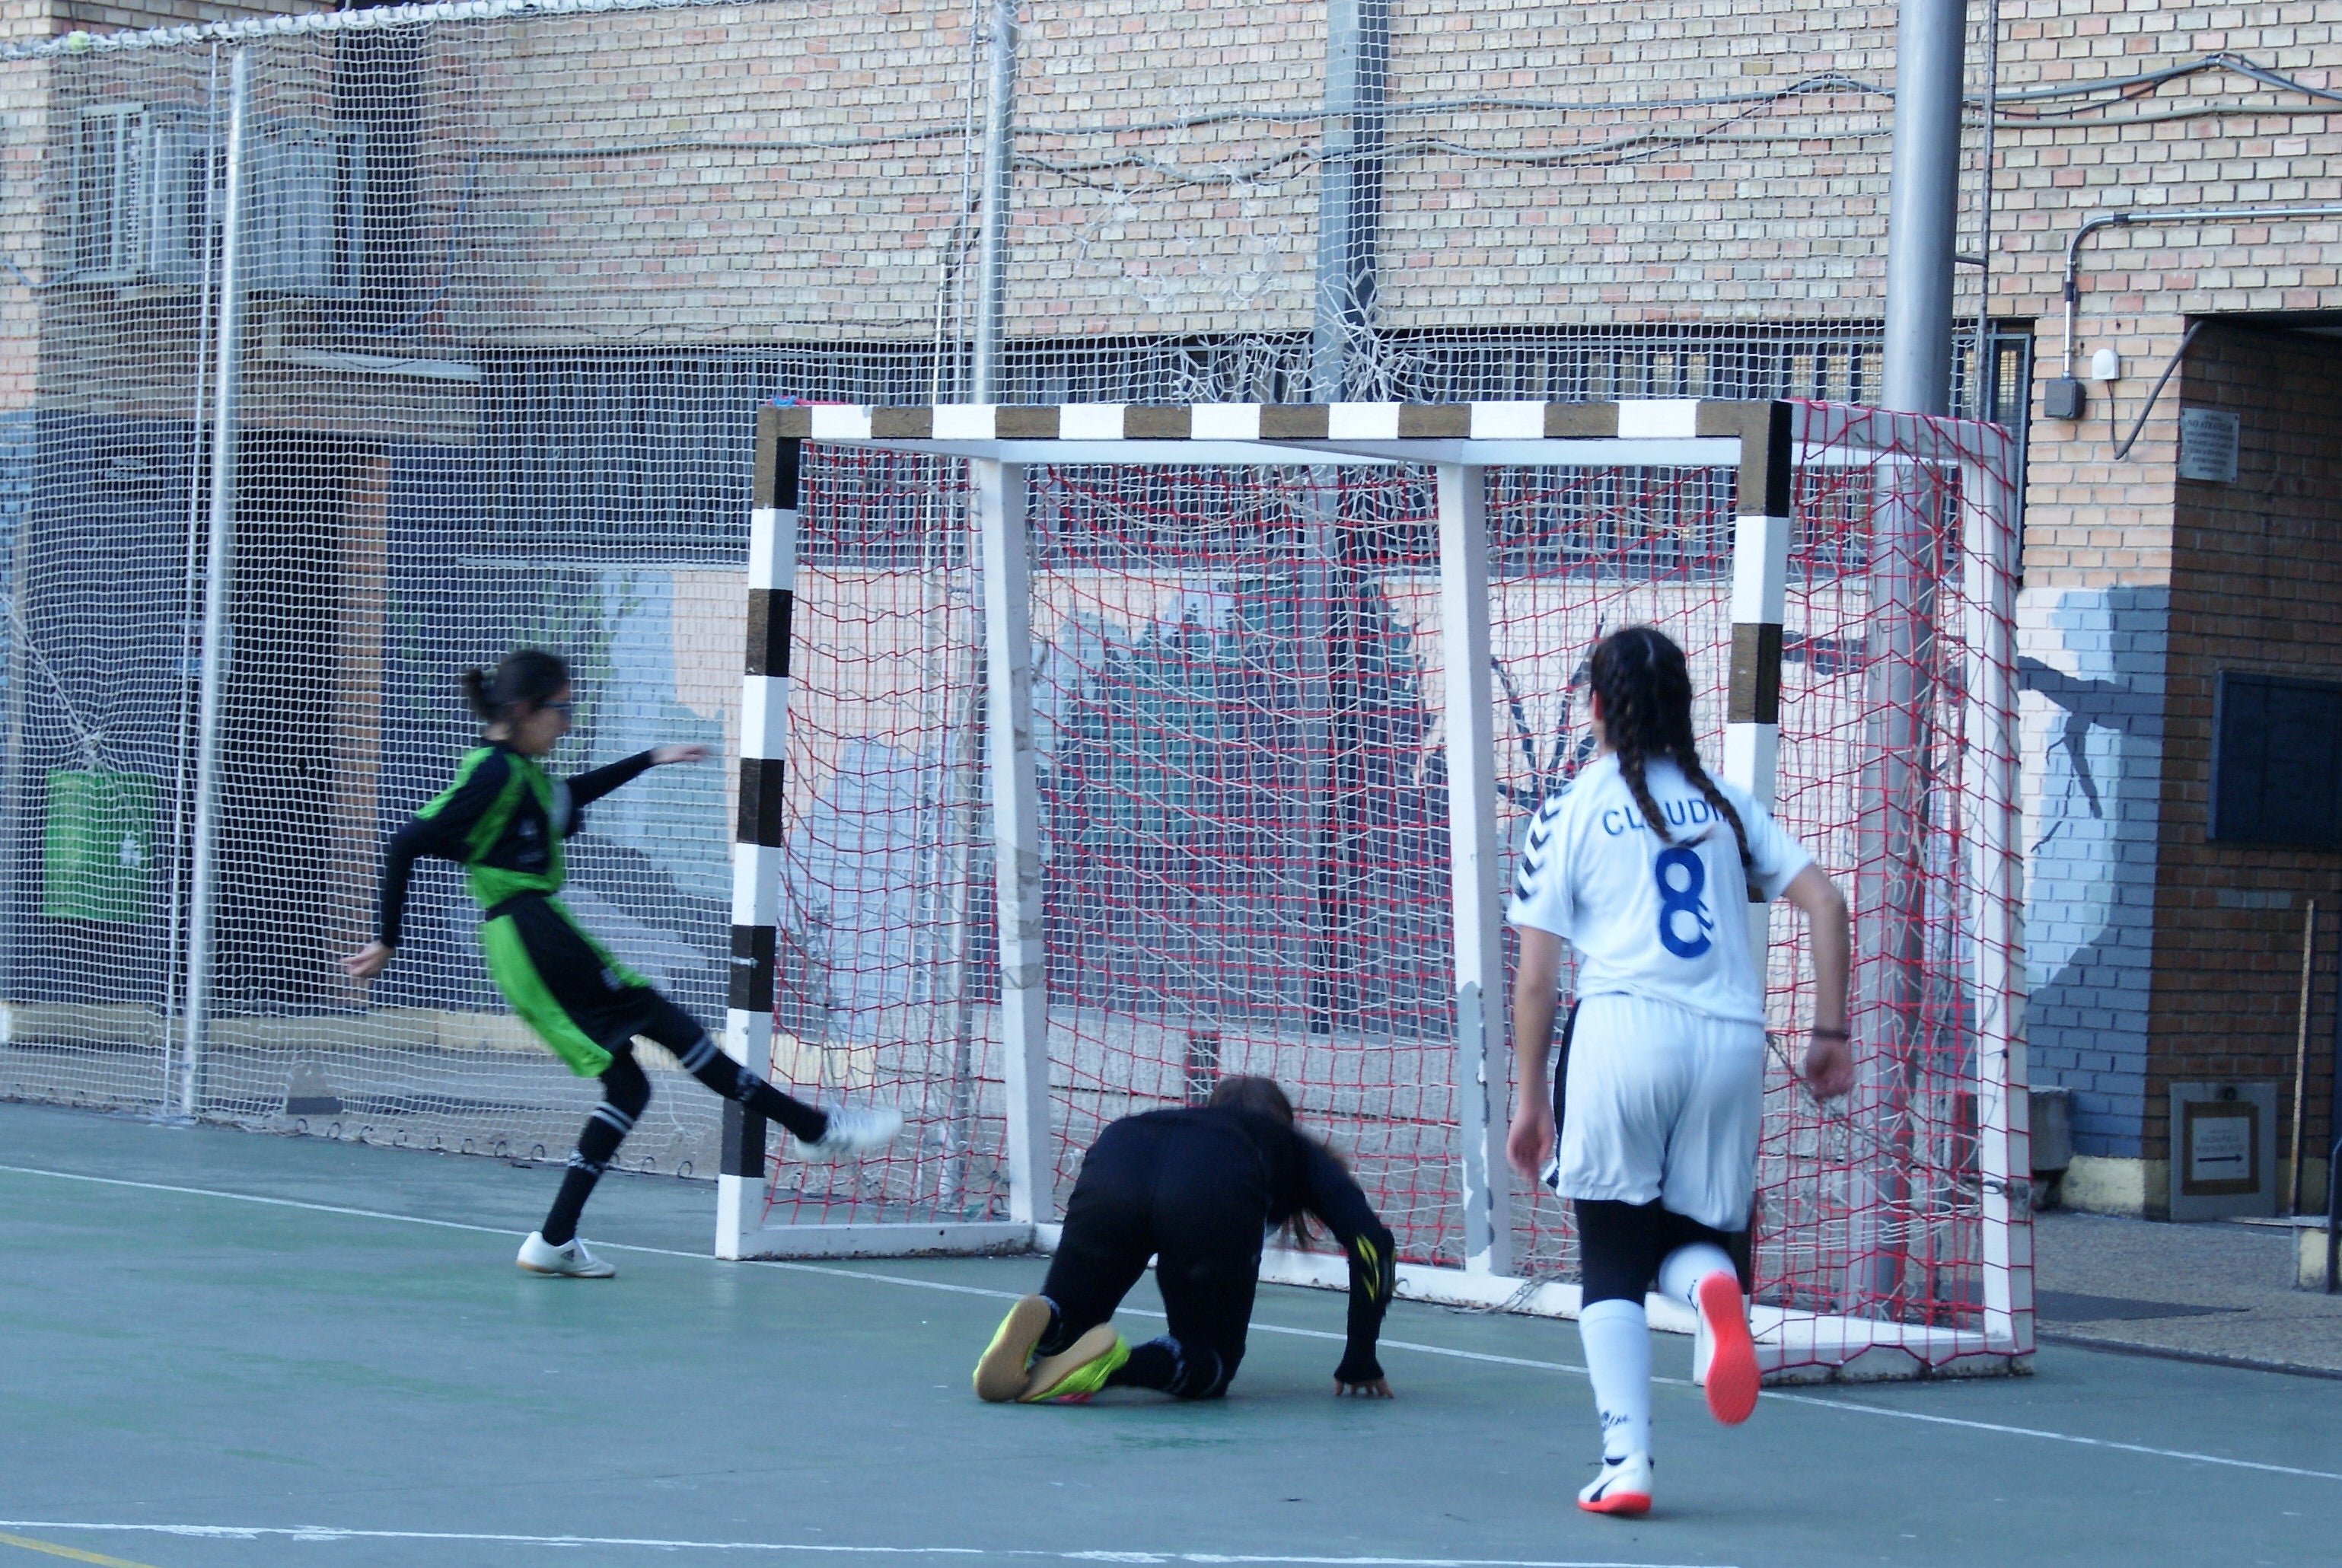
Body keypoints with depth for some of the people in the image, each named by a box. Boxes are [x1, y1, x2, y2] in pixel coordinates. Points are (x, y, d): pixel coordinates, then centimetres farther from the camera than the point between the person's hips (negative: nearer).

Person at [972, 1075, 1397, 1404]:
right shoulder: (1300, 1151, 37)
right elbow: (1370, 1238, 22)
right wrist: (1360, 1363, 27)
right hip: (1220, 1190, -3)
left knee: (1067, 1320, 21)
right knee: (1211, 1361, 14)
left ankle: (1040, 1324, -16)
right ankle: (1110, 1364, -18)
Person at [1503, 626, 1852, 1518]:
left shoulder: (1569, 815, 8)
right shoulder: (1725, 805, 17)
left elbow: (1535, 981, 6)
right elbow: (1824, 904, 8)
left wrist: (1530, 1100, 12)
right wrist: (1830, 1033, 12)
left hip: (1622, 1032, -3)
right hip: (1730, 1041, 3)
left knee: (1612, 1263, 7)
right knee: (1686, 1237, 17)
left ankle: (1625, 1462, -3)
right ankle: (1712, 1286, -20)